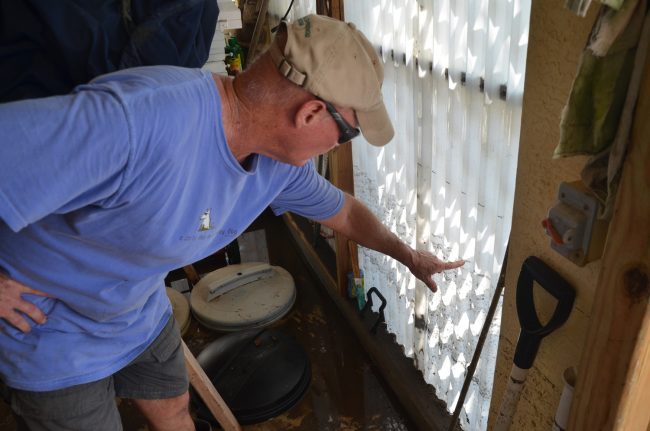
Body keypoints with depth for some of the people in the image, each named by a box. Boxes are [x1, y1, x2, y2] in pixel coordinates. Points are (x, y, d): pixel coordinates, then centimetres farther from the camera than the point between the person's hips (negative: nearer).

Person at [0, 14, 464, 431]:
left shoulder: (282, 160, -13)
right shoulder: (133, 120, -42)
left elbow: (341, 210, 5)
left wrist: (408, 254, 15)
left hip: (142, 312, 6)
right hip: (51, 329, -5)